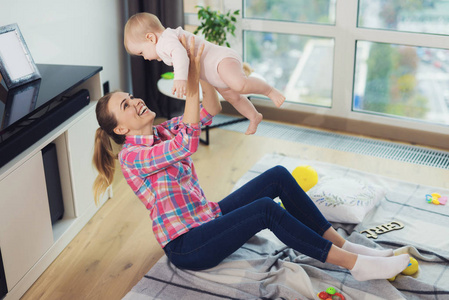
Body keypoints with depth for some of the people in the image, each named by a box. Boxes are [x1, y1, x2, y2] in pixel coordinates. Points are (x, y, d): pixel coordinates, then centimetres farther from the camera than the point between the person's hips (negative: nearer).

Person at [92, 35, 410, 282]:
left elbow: (211, 110, 6)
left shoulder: (163, 131, 9)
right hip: (186, 245, -9)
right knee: (265, 208, -30)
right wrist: (191, 81, -31)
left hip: (207, 217, 9)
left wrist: (199, 67, -9)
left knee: (278, 175, -8)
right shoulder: (132, 156, -16)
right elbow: (187, 145, -32)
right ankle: (353, 264, -20)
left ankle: (342, 244, -5)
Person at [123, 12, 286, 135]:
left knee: (239, 85, -35)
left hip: (221, 58, -11)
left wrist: (180, 78, -52)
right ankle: (254, 117, 45)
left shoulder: (166, 40, -19)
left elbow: (180, 52, -40)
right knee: (232, 97, 25)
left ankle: (269, 90, -17)